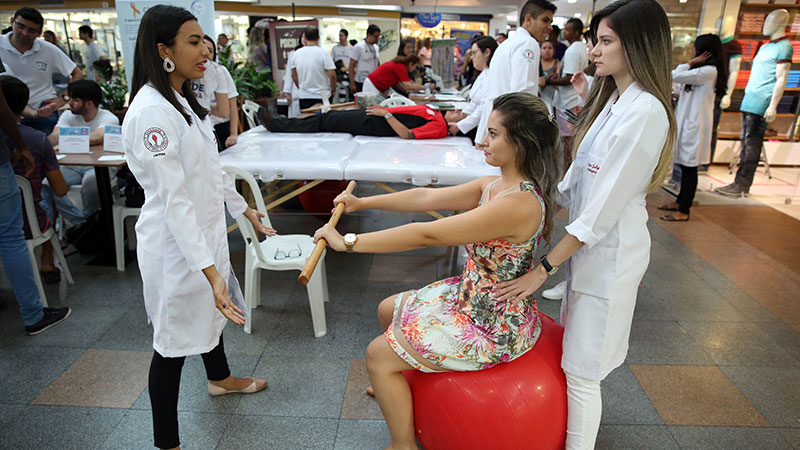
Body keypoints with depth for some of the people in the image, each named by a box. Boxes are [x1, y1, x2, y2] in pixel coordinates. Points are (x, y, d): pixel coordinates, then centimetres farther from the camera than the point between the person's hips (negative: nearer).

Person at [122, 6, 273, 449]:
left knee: (210, 309, 28)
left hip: (204, 228, 10)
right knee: (174, 340, 4)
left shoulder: (182, 100, 8)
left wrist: (243, 209, 21)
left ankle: (220, 378, 54)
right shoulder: (151, 110, -24)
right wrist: (210, 269, -32)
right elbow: (173, 199, -29)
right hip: (175, 243, -10)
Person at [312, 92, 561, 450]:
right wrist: (362, 203, 4)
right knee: (388, 311, 19)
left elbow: (426, 234, -33)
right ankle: (394, 387, 45)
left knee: (378, 354, -3)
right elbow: (427, 197, 3)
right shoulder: (494, 184, -1)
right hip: (471, 296, 9)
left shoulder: (518, 204, -31)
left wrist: (349, 242, -26)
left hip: (494, 327, -9)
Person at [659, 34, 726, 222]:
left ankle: (684, 211, -1)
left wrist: (691, 63, -7)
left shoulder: (710, 70, -15)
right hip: (687, 122, 10)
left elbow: (676, 76, -18)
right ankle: (680, 201, 27)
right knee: (685, 165, 16)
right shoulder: (703, 70, 17)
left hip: (694, 124, -10)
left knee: (689, 166, -6)